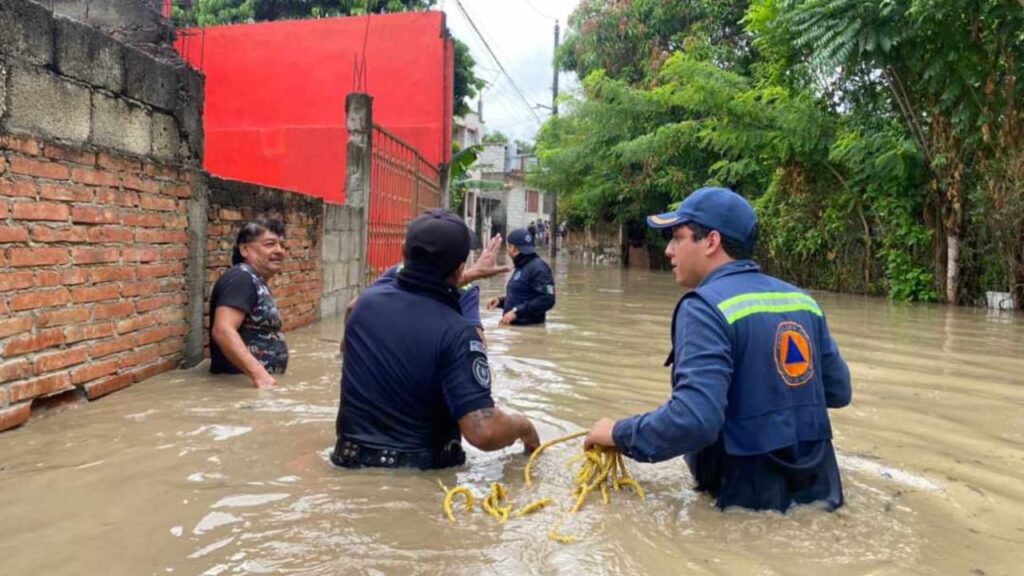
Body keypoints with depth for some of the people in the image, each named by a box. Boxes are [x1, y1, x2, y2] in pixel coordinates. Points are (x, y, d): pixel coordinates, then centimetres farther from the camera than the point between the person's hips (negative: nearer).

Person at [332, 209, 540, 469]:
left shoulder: (368, 299, -7)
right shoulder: (455, 332, -24)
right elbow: (484, 433, -29)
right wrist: (523, 425, -9)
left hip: (354, 463, 5)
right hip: (421, 472, -4)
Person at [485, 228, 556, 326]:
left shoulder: (538, 268, -14)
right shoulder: (521, 267, 16)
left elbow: (547, 299, -23)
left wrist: (517, 311, -23)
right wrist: (500, 300, 7)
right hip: (513, 325, 10)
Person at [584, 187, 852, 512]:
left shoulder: (706, 307, -17)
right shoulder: (802, 300, 5)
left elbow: (694, 419, -29)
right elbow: (838, 392, 12)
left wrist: (619, 434, -14)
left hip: (753, 498, -7)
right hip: (817, 487, 8)